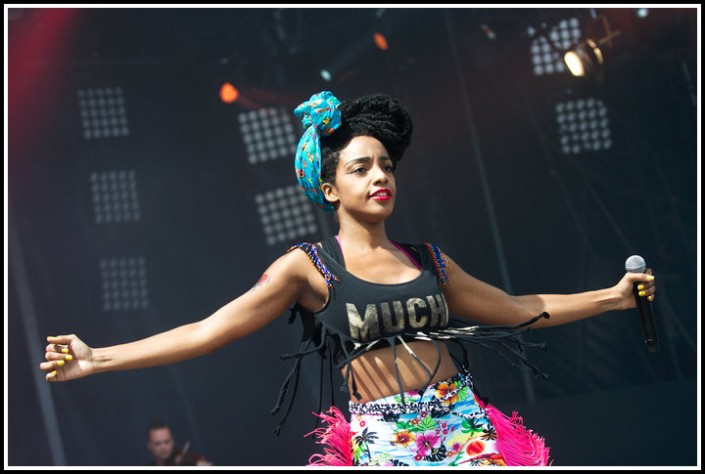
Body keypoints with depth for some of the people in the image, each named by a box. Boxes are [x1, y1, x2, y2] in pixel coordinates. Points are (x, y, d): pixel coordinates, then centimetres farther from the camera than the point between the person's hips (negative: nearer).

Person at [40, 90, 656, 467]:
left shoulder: (427, 260, 15)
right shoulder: (309, 267, 2)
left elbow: (516, 309, 24)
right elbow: (208, 331, -3)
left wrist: (611, 296, 23)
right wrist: (98, 359, -11)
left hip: (463, 423, 4)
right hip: (381, 439, -3)